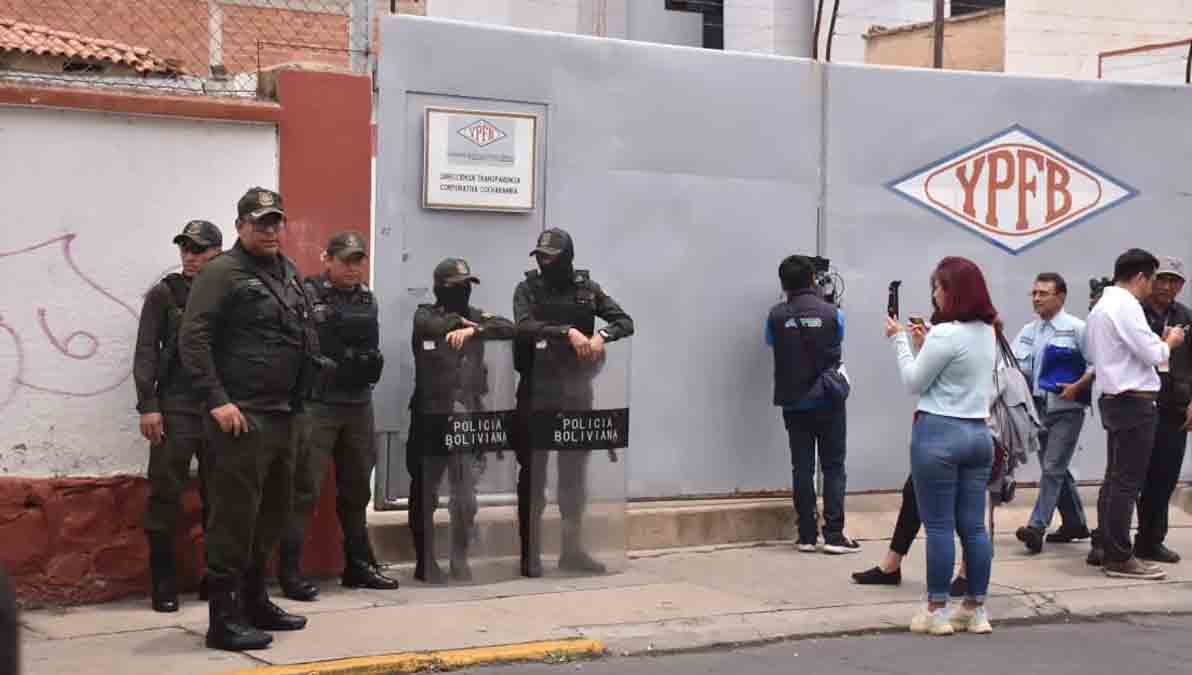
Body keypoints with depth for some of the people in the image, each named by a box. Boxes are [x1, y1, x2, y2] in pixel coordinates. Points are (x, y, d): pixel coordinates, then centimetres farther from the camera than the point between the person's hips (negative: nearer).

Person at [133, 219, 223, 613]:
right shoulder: (164, 294, 3)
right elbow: (146, 353, -1)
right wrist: (148, 406, -10)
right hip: (175, 409, -2)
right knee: (165, 495, -2)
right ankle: (163, 583, 5)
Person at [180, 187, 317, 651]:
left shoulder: (288, 272, 17)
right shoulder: (223, 273, -8)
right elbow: (193, 339, -15)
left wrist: (299, 396, 17)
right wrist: (216, 399, -21)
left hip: (282, 413, 9)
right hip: (242, 415, -9)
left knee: (274, 511, 15)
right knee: (236, 515, -8)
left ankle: (254, 601, 28)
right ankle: (224, 619, -3)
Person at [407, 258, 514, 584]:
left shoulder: (474, 315, 11)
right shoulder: (425, 315, 2)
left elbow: (509, 328, -6)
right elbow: (437, 326, -22)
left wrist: (474, 329, -20)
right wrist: (463, 321, -7)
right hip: (431, 417, -3)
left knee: (466, 498, 3)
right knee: (425, 495, 5)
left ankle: (460, 560, 15)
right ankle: (425, 562, 15)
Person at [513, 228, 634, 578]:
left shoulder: (587, 289, 6)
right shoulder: (528, 289, -1)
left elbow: (625, 322, 3)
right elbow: (525, 327, -18)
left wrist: (601, 335, -17)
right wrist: (568, 332, -27)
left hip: (577, 390, 3)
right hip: (537, 391, -3)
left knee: (575, 473, 9)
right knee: (533, 473, 2)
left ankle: (572, 550, 20)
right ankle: (530, 553, 7)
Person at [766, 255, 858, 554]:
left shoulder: (776, 316, -6)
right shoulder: (833, 313, -6)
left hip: (794, 404, 1)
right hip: (828, 402, -1)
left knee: (802, 469, 6)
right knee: (833, 468, 5)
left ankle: (807, 536, 7)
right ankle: (834, 535, 0)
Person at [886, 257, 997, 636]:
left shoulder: (945, 334, -15)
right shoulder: (987, 333, 11)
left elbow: (913, 382, -6)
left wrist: (900, 339, 3)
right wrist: (925, 344, 15)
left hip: (939, 433, -8)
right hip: (978, 433, 8)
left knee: (939, 525, -1)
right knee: (973, 525, 9)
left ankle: (937, 611, 4)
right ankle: (976, 610, 14)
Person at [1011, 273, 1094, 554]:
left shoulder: (1075, 328, -8)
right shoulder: (1029, 331, 10)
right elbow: (1018, 365, 2)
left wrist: (1077, 386, -19)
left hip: (1066, 408, -7)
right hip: (1039, 407, 7)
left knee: (1053, 468, -9)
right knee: (1055, 468, 14)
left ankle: (1037, 527, -12)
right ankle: (1075, 523, 26)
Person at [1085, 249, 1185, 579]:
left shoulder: (1101, 307, 15)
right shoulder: (1126, 306, -15)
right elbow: (1152, 355, -16)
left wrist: (1158, 342, 14)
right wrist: (1170, 342, 3)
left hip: (1114, 400, 10)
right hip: (1134, 402, -10)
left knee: (1115, 478, 15)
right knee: (1128, 482, -6)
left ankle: (1102, 547, 20)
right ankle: (1119, 557, -2)